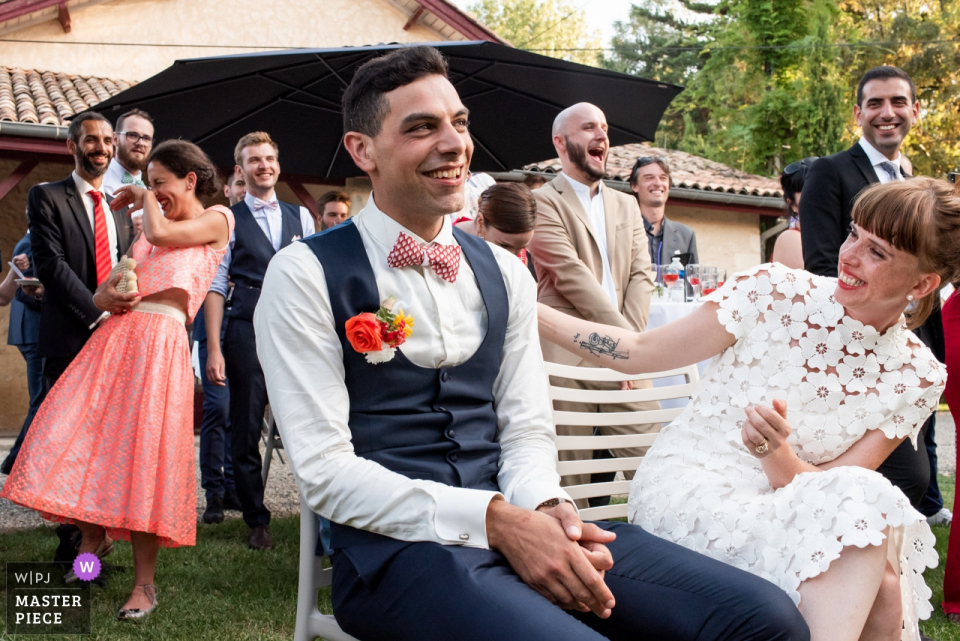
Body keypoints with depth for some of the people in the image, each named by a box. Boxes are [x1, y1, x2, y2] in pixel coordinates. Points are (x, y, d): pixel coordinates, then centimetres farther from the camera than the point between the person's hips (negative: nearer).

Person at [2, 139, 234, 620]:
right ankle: (94, 538, 21)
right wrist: (105, 295, 0)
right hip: (115, 335, 7)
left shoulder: (216, 219, 7)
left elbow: (161, 233, -11)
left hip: (159, 343, -6)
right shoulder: (151, 226, 26)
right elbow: (120, 279, 23)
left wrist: (145, 198, 7)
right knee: (72, 440, -3)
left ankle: (144, 584, 0)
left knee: (142, 455, -9)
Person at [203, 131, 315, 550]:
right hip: (248, 332, -2)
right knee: (245, 430, 4)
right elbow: (215, 287, 0)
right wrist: (214, 350, -7)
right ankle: (256, 520, 18)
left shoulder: (300, 216, 14)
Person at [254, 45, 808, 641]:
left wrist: (544, 506, -10)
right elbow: (325, 470, -9)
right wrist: (495, 520, -18)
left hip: (518, 522, 6)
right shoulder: (305, 275, -2)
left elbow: (526, 429, 13)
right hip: (398, 547, -5)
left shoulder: (505, 272, 14)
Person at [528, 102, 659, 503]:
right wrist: (626, 337, -10)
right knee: (570, 478, -3)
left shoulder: (626, 206, 23)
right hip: (566, 356, -5)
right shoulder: (543, 202, 2)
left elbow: (641, 274, 12)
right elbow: (572, 276, -8)